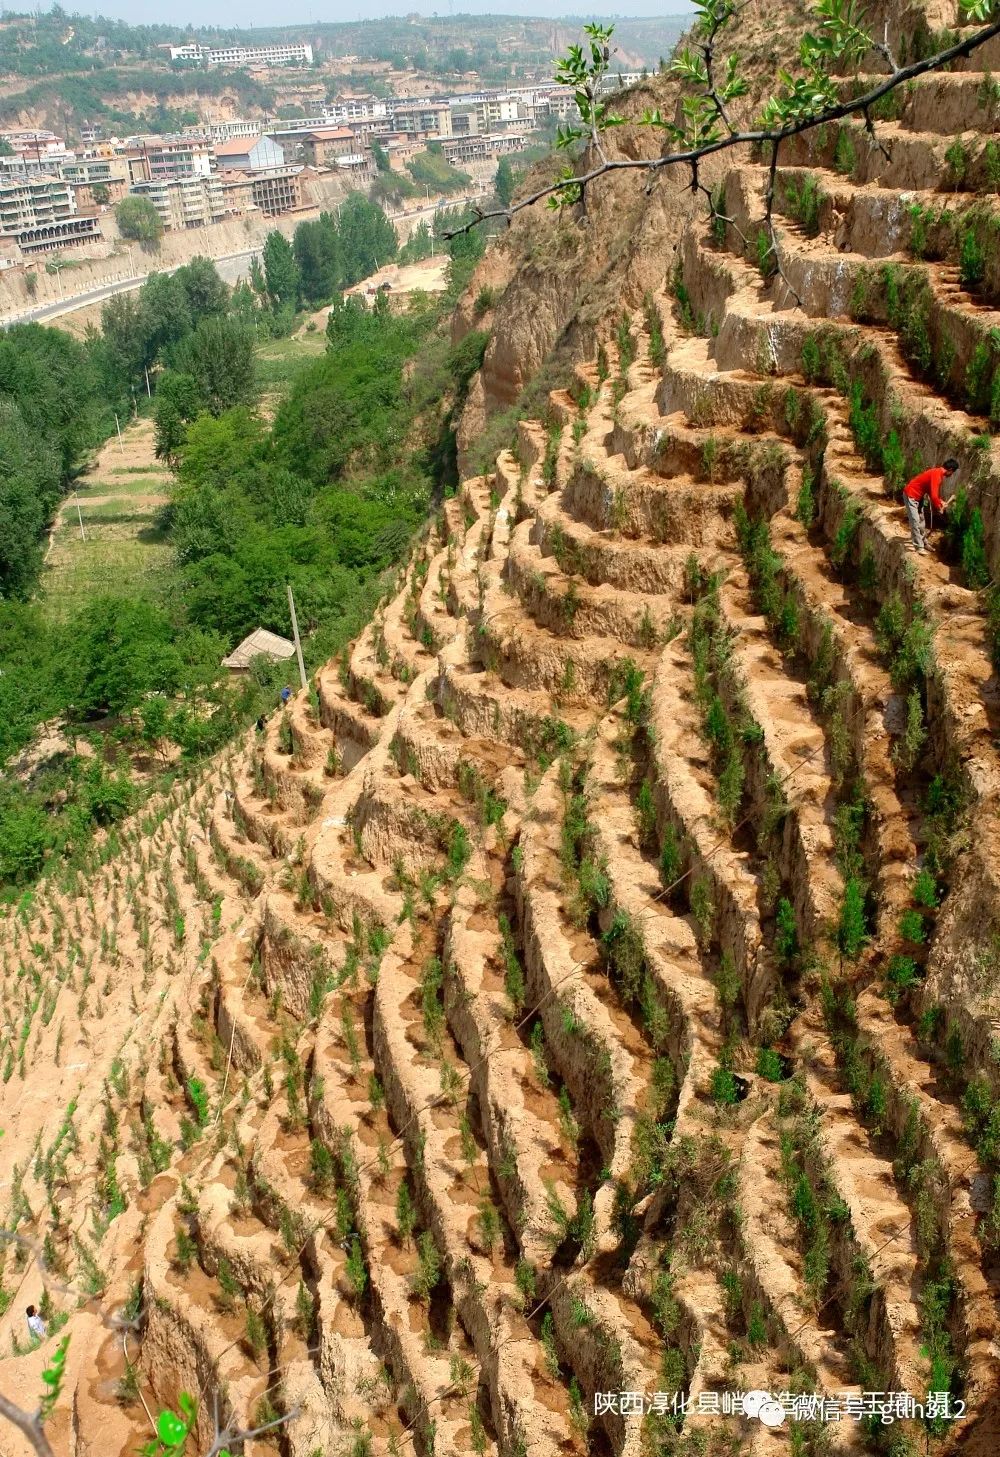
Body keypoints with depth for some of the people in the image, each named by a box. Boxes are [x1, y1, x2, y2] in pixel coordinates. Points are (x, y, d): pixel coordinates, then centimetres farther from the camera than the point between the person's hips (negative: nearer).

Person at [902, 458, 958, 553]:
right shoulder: (936, 474, -26)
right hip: (910, 495, -10)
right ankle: (919, 547, -8)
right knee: (915, 521, -10)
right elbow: (933, 495, -29)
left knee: (921, 520, 16)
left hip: (918, 496, 10)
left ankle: (923, 543, 27)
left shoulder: (939, 473, 4)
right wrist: (939, 508, -14)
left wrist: (941, 502, 8)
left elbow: (934, 492, 18)